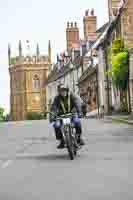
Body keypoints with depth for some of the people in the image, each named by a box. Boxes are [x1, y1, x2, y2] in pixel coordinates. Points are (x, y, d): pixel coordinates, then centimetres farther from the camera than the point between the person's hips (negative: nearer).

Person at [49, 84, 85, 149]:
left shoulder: (71, 96, -7)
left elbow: (76, 104, -18)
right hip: (61, 115, 1)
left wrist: (79, 112, -34)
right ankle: (61, 141, -6)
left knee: (77, 121, -31)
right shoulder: (57, 98, -6)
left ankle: (79, 137, -9)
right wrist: (51, 117, -29)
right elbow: (53, 107, -14)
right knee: (56, 125, -24)